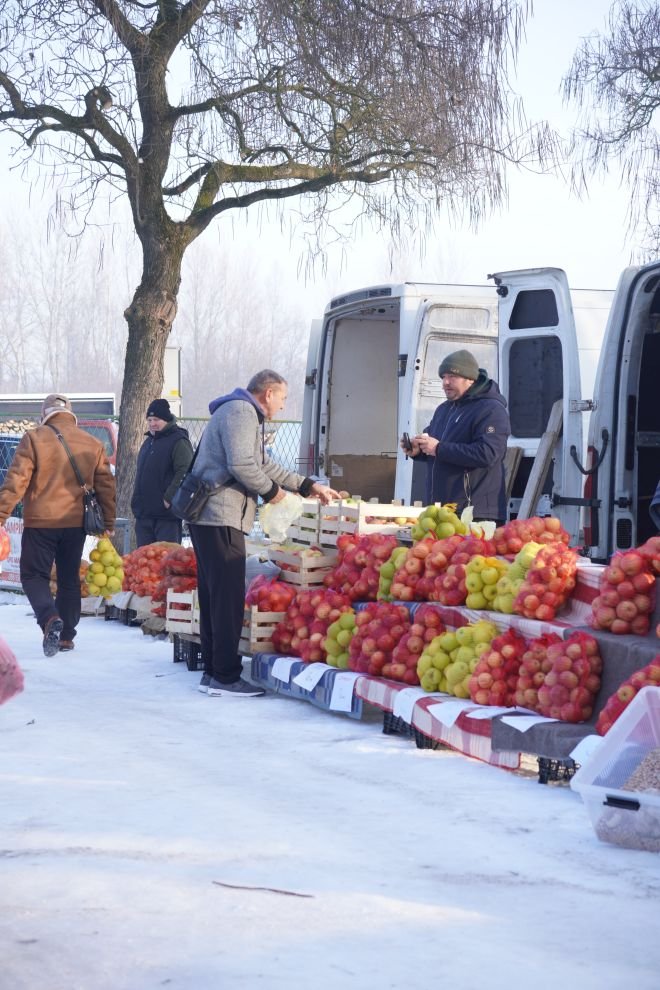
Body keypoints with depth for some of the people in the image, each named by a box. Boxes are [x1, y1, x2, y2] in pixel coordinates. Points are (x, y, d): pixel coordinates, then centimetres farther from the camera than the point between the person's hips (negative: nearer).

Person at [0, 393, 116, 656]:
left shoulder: (34, 439, -7)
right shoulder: (93, 444, 6)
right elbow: (106, 485, 10)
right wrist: (108, 523, 18)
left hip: (40, 521, -4)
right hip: (76, 523, 4)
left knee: (34, 575, 5)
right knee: (69, 578, 15)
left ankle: (50, 619, -20)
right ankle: (66, 635, 18)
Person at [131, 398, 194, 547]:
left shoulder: (178, 441, -10)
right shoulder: (148, 442, 20)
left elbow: (184, 473, -21)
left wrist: (169, 498, -24)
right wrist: (136, 501, 20)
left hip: (167, 514, -9)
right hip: (144, 514, 9)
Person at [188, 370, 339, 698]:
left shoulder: (245, 414, 24)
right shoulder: (240, 412, -10)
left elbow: (265, 466, 29)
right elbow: (242, 466, -22)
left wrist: (308, 486, 26)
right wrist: (271, 491, -6)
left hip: (209, 517, 11)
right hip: (221, 517, -11)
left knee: (214, 594, 13)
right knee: (228, 596, -9)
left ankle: (212, 671, 18)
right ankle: (226, 677, -8)